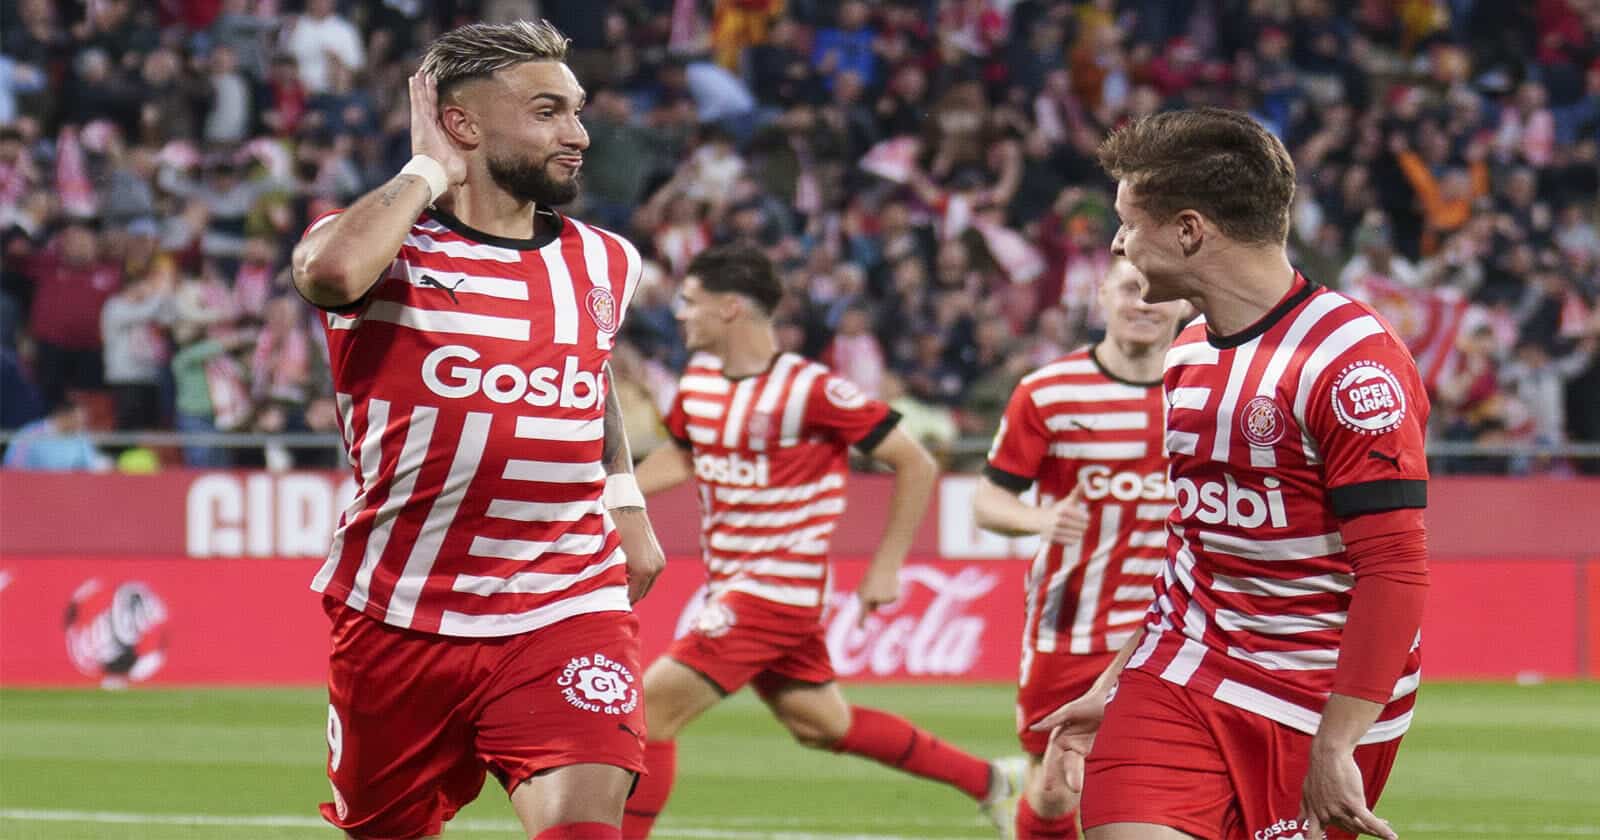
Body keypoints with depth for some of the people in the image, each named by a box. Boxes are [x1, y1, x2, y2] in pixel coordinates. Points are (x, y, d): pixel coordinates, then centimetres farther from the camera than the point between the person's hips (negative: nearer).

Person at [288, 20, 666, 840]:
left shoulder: (602, 264, 10)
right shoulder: (384, 248, -6)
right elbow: (330, 270, -33)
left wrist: (627, 505, 28)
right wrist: (429, 172, -17)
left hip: (567, 611, 2)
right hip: (398, 618, -2)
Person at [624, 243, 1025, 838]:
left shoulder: (811, 390, -18)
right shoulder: (698, 382, 4)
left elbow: (915, 464, -11)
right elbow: (681, 455, 24)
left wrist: (886, 567, -11)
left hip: (777, 587, -8)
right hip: (730, 584, 8)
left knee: (654, 705, -15)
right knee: (821, 723, 17)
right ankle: (988, 781, 31)